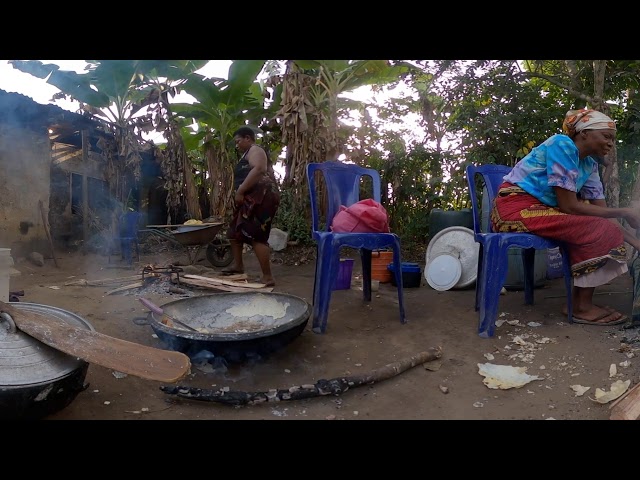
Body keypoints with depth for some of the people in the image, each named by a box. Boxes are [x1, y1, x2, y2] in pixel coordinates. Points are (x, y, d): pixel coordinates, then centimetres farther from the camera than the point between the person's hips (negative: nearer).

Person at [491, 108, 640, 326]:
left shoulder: (589, 164, 11)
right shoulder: (562, 145, -14)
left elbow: (603, 212, 8)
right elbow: (568, 206, -18)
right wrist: (622, 212, -11)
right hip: (516, 208, -9)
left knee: (602, 226, 4)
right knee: (597, 232, -15)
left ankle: (579, 300, 4)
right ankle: (582, 307, -6)